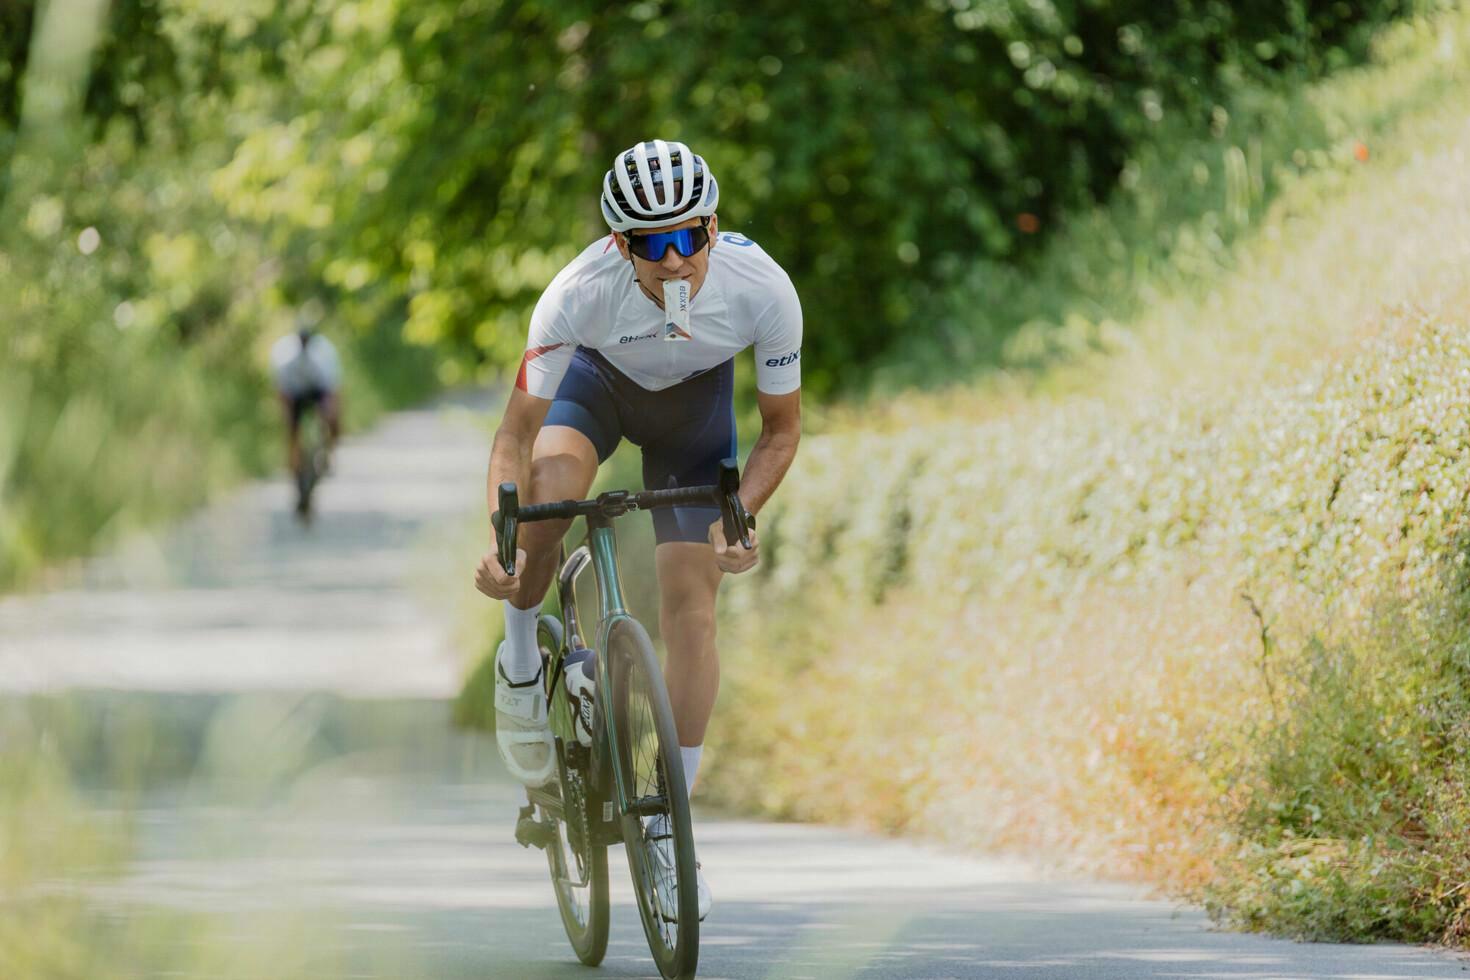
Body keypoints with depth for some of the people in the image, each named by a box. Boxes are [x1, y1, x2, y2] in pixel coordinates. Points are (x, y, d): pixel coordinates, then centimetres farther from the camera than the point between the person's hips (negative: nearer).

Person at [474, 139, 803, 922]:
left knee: (690, 598, -10)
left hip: (695, 401, 1)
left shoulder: (764, 291, -34)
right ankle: (520, 658, -5)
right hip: (599, 380, -1)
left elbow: (780, 430, -18)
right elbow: (517, 432, -30)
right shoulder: (579, 295, -38)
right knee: (550, 483, -34)